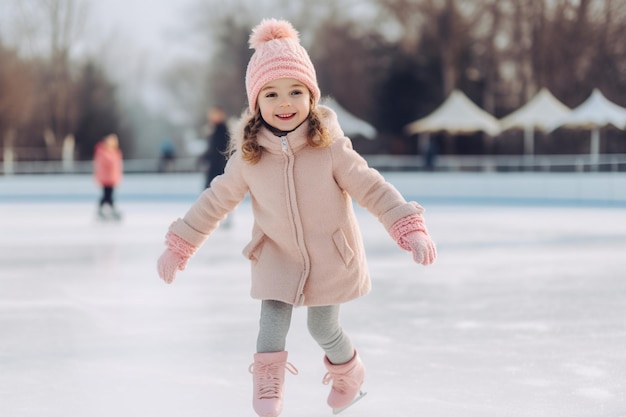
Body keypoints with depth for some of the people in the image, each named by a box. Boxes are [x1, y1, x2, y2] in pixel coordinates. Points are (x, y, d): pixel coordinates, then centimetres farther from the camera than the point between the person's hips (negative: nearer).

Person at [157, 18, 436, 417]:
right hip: (277, 257, 1)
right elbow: (215, 201, -3)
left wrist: (412, 230, -26)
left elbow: (373, 188, -17)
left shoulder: (330, 148, -20)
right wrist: (178, 248, -1)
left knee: (323, 327, 9)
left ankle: (349, 373, 40)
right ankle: (268, 384, -2)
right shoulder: (248, 157, -13)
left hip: (331, 257, -1)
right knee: (273, 317, -16)